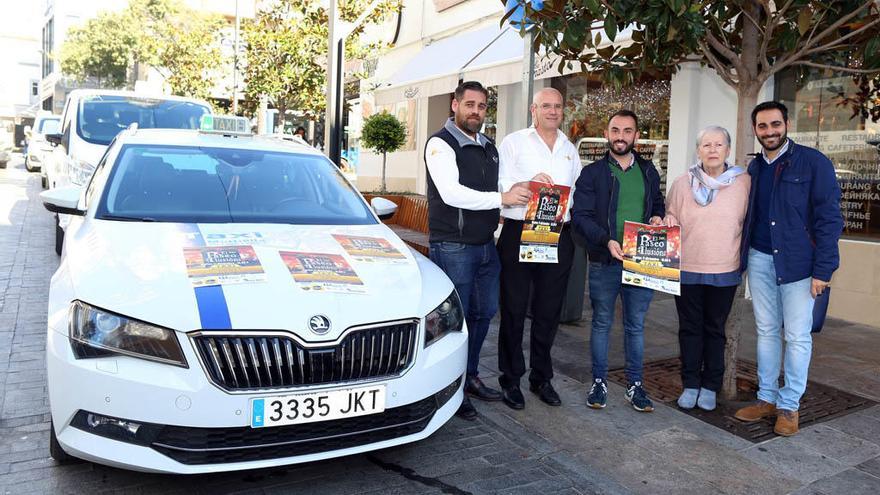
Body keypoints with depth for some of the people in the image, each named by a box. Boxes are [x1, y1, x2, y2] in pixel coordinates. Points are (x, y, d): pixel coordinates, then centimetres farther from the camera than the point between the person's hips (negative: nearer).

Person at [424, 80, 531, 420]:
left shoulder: (489, 148, 16)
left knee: (483, 313, 15)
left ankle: (470, 377, 30)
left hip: (486, 245, 8)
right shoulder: (441, 143, -9)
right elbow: (452, 193, -23)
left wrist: (522, 195, 6)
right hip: (452, 247, -8)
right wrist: (502, 198, -27)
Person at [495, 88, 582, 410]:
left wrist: (567, 209, 0)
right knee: (514, 308, 1)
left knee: (549, 311, 10)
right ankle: (510, 379, 14)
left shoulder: (570, 149, 18)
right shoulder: (513, 143, 4)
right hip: (519, 234, -4)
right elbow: (497, 185, -6)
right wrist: (527, 183, -20)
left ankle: (541, 377, 24)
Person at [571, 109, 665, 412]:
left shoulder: (648, 172, 13)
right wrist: (606, 240, -23)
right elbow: (580, 216, -8)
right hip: (604, 262, -3)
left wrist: (657, 217, 1)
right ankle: (599, 382, 20)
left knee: (636, 325, 10)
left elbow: (658, 204, 25)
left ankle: (634, 384, 22)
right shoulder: (592, 173, 0)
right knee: (602, 323, 8)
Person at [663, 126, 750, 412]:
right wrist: (668, 222, -11)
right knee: (690, 328, 9)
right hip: (687, 268, 1)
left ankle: (710, 386, 22)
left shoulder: (743, 182, -2)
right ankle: (690, 384, 21)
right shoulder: (683, 183, 1)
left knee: (715, 329, 10)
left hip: (725, 271, -1)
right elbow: (670, 217, 11)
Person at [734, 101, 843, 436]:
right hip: (760, 259, 5)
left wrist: (822, 270, -13)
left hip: (797, 262, -5)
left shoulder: (813, 162, -6)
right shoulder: (755, 168, 10)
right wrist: (743, 256, 7)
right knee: (767, 332, 12)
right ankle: (767, 398, 22)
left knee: (797, 336, 1)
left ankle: (789, 405, 14)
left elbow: (829, 217, -9)